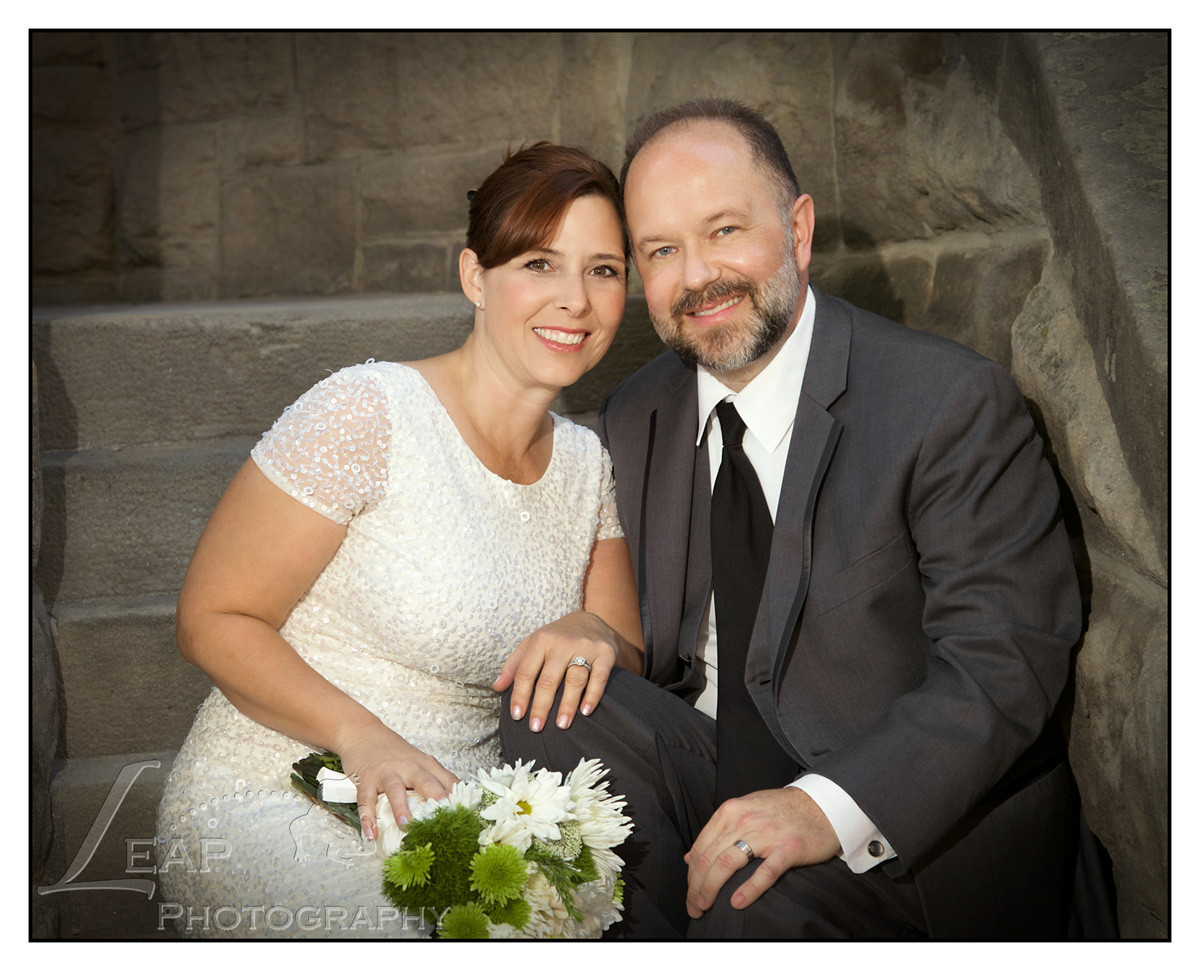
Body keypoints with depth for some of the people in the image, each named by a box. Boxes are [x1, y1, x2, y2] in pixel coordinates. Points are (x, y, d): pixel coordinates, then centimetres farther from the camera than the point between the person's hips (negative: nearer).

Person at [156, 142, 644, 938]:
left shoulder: (589, 463, 5)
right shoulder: (366, 415, -16)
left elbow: (633, 670, 8)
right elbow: (213, 620, -12)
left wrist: (596, 636, -16)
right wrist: (362, 737, -26)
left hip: (448, 827, 6)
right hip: (269, 814, -5)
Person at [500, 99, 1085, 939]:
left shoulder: (954, 403, -13)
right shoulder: (636, 418, 6)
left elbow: (1005, 659, -18)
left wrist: (831, 807, -31)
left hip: (918, 838, -5)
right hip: (718, 772, 5)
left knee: (757, 904, -33)